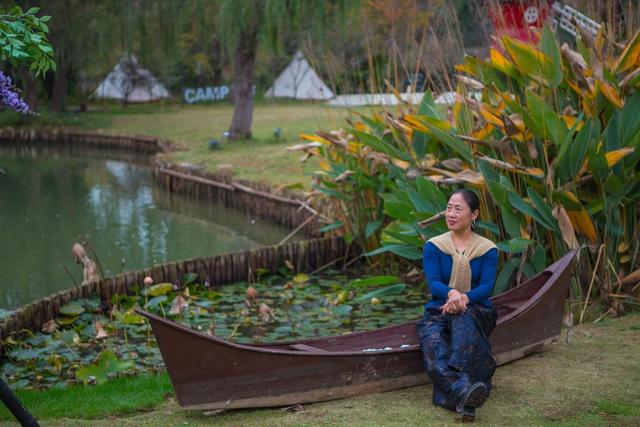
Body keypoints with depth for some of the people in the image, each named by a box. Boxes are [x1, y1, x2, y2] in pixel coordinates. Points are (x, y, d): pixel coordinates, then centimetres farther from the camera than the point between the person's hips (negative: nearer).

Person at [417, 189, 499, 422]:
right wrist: (451, 293, -35)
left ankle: (454, 395, -59)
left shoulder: (488, 249, 4)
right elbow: (433, 283, -10)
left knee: (463, 318, -41)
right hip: (438, 310, 1)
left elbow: (487, 287, -10)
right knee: (433, 350, -35)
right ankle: (464, 390, -62)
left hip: (476, 309, -1)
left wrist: (464, 298, -33)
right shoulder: (433, 246, 5)